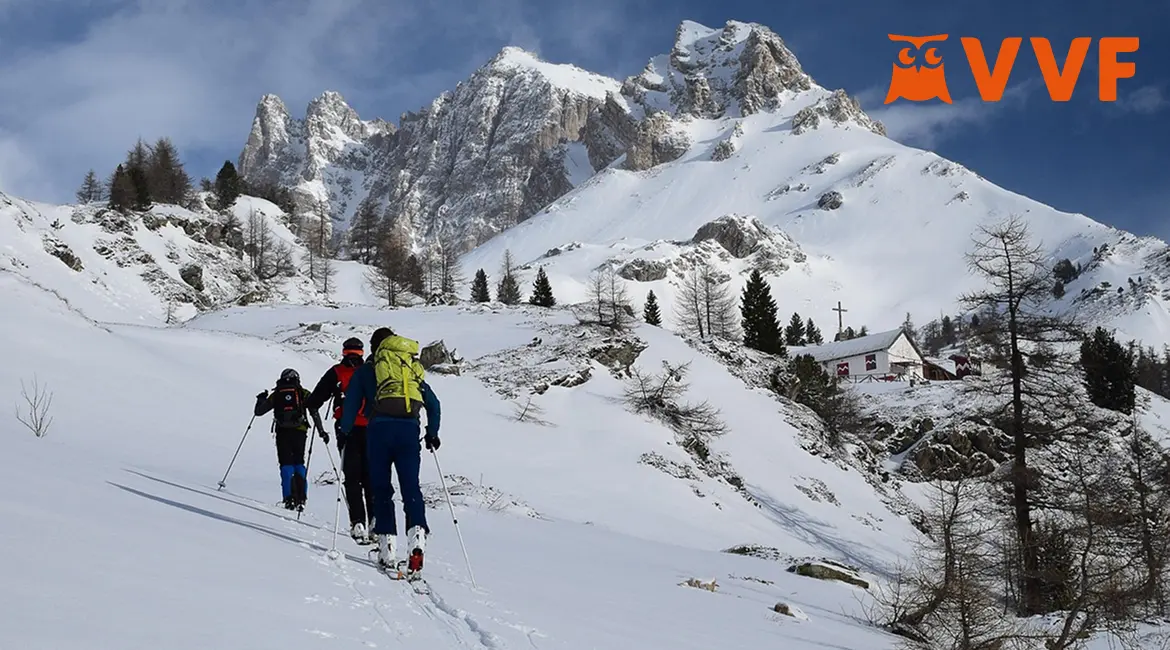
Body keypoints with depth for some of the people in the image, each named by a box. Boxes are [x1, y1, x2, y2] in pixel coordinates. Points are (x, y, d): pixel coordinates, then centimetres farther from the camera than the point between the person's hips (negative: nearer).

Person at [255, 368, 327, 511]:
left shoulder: (276, 395, 14)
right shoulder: (304, 394, 12)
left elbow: (259, 411, 18)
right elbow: (314, 413, 2)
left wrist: (261, 399, 37)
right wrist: (321, 431, 4)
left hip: (282, 432, 0)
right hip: (299, 431, 0)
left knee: (286, 464, 1)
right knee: (299, 463, 11)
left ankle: (290, 499, -11)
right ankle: (301, 498, 1)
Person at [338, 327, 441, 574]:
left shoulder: (366, 369, 15)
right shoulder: (414, 369, 23)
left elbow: (351, 402, 6)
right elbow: (433, 404, 22)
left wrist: (344, 433, 13)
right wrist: (432, 434, 29)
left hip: (380, 427, -2)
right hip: (409, 429, 2)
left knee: (381, 489, 6)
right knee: (411, 487, 0)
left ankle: (388, 549, 1)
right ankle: (417, 537, -23)